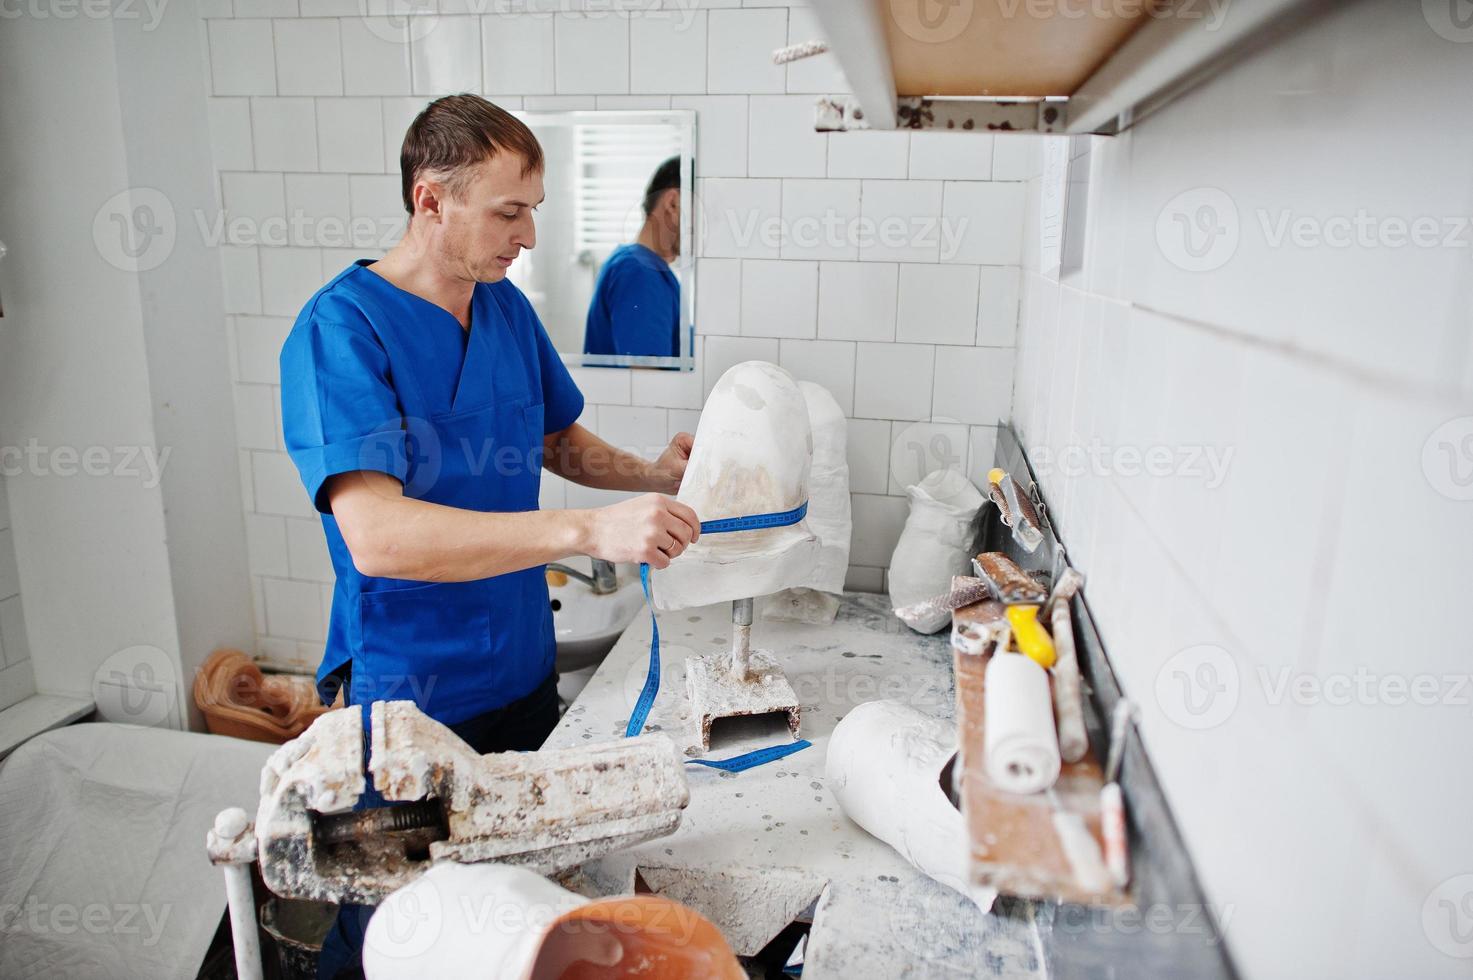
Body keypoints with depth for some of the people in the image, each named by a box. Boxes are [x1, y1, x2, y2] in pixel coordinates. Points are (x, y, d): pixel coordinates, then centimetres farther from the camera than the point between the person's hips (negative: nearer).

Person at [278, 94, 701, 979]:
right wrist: (590, 531, -41)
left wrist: (650, 475, -5)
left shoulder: (508, 307, 2)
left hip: (522, 669, 7)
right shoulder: (339, 330, -20)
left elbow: (558, 441, 15)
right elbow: (376, 536, -33)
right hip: (410, 697, -6)